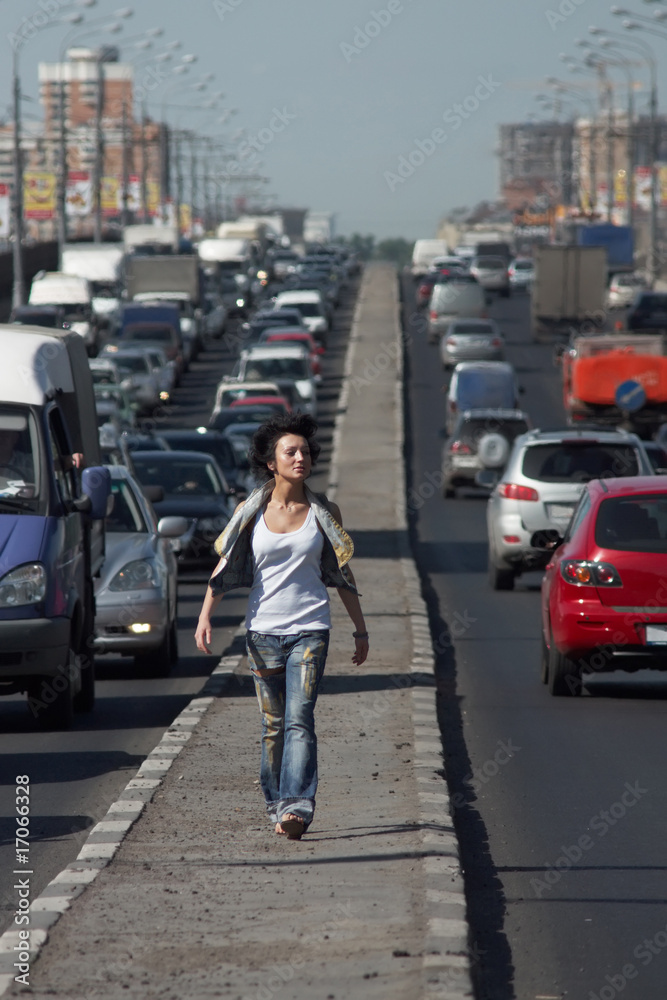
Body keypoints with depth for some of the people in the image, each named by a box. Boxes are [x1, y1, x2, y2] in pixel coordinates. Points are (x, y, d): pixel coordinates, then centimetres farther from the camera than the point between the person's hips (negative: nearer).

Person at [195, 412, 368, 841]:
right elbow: (224, 567, 3)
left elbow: (343, 574, 11)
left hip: (310, 629, -1)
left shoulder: (323, 511, 4)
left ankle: (297, 806, -25)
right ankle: (277, 806, 18)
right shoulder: (252, 511, 3)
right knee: (273, 724, 7)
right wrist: (205, 616, -10)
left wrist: (361, 630, 13)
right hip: (263, 629, 1)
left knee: (299, 719, -15)